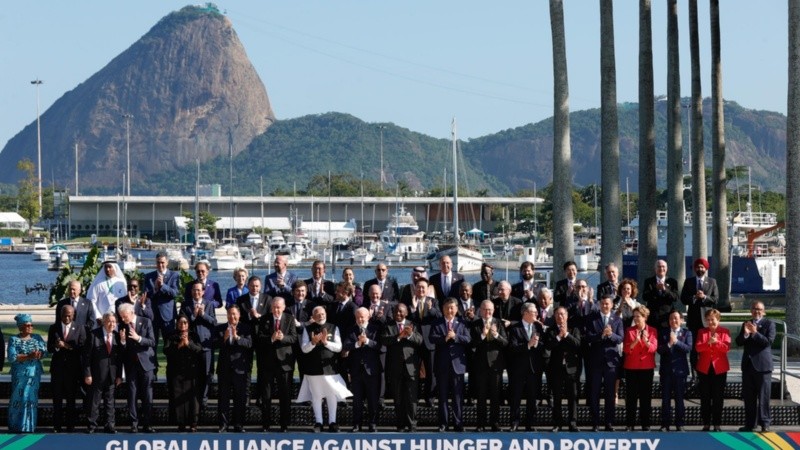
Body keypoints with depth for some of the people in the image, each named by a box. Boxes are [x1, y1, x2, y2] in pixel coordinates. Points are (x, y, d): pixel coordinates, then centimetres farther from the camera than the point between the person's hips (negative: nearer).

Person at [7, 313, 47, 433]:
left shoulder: (37, 338, 10)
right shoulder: (14, 340, -2)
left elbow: (45, 351, 4)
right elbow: (12, 357, -13)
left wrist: (39, 354, -19)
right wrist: (29, 356, -21)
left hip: (34, 374, 3)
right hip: (20, 375, -3)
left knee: (31, 400, 2)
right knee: (18, 400, -2)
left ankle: (29, 427, 8)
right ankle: (15, 427, 5)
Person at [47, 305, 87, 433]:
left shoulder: (80, 328, 3)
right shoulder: (53, 328, 8)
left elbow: (82, 348, -6)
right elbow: (49, 348, 4)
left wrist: (67, 346, -17)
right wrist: (56, 346, -18)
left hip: (73, 368, -1)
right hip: (57, 366, 1)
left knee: (71, 398, 3)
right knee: (57, 398, 1)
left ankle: (70, 425, 9)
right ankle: (57, 425, 6)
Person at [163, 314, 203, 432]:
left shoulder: (193, 336, 12)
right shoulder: (171, 337, 12)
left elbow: (199, 349, -1)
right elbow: (166, 350, -3)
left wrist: (188, 344, -14)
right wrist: (178, 346, -15)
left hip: (191, 371, 0)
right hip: (176, 372, 0)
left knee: (192, 396, -5)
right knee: (177, 396, -5)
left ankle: (193, 423, -2)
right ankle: (181, 424, -1)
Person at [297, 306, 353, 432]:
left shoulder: (333, 328, 4)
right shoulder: (308, 329, 3)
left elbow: (339, 347, -2)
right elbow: (304, 349, -1)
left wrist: (326, 342, -17)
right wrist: (313, 342, -20)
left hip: (330, 366, 0)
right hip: (314, 367, 0)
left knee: (332, 395, 1)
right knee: (316, 396, 5)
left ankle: (332, 422, 9)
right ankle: (318, 422, 13)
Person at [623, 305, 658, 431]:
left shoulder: (652, 331, 5)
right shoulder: (629, 331, 5)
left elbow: (654, 348, -7)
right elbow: (625, 349, -5)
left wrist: (646, 341, -26)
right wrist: (635, 341, -22)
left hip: (647, 367, 0)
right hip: (631, 367, 0)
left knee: (645, 395, 2)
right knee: (631, 395, -1)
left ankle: (645, 424, 6)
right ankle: (630, 424, 1)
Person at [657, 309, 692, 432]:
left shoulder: (687, 333, 5)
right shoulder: (663, 333, 8)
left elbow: (688, 348, -9)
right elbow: (659, 350, -2)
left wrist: (676, 341, -19)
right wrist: (669, 344, -18)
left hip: (680, 369, -1)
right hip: (666, 369, 1)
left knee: (679, 398, 2)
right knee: (665, 398, 2)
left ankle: (679, 424, 7)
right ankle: (665, 424, 6)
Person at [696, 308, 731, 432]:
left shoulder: (724, 331, 3)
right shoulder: (702, 332, 8)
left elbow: (727, 347, -9)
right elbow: (698, 347, -6)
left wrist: (717, 342, -25)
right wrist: (708, 343, -24)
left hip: (719, 368, -2)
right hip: (704, 368, 2)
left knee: (718, 398, 2)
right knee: (705, 398, 4)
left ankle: (717, 424, 7)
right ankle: (706, 424, 9)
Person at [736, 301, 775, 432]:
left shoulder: (769, 324, -1)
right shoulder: (746, 324, 13)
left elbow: (769, 341, -13)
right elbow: (739, 342, 5)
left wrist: (755, 333, -21)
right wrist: (745, 333, -13)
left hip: (762, 365, -5)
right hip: (748, 364, 5)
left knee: (763, 396, -4)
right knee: (748, 397, 7)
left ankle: (764, 423, 1)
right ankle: (750, 424, 13)